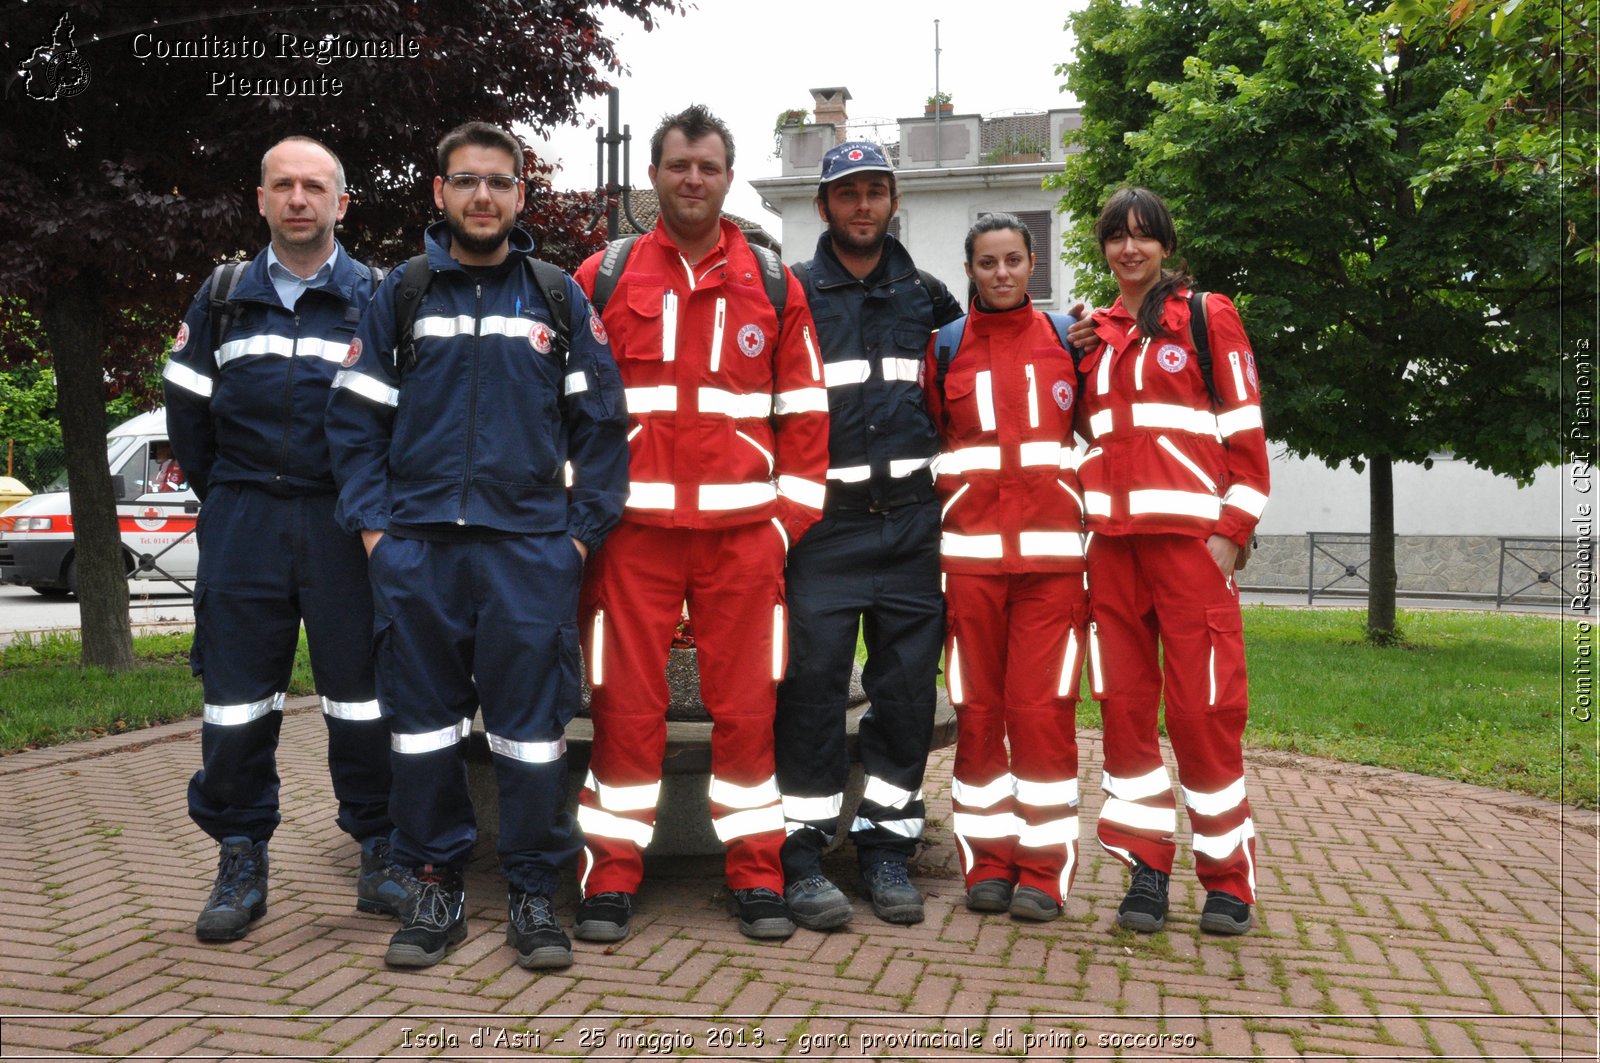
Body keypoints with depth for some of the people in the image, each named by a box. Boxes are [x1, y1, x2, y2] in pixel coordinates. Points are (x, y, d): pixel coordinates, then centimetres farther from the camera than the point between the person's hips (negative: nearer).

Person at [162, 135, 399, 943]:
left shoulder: (375, 299, 5)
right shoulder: (221, 298, 12)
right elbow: (186, 408, 15)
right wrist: (227, 499, 11)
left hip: (345, 525, -2)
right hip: (242, 526, 2)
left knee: (361, 694, 1)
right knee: (237, 698, 4)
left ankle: (379, 854, 13)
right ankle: (241, 865, 16)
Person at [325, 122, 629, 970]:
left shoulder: (559, 297, 9)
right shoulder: (402, 295, 10)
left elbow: (600, 424, 7)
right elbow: (355, 420, 9)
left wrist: (584, 531, -1)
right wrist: (373, 526, -1)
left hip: (530, 546, -1)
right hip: (417, 549, 1)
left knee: (531, 726, 1)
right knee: (424, 722, 7)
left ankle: (533, 894, 14)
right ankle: (433, 888, 21)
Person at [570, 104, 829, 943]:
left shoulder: (774, 286, 11)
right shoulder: (603, 279, 9)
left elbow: (805, 413, 11)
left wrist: (789, 518, 2)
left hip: (743, 532, 1)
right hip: (633, 527, 0)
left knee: (747, 705, 5)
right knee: (625, 706, 2)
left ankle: (756, 874, 17)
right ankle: (612, 874, 15)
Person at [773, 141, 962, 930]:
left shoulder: (926, 296, 15)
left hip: (911, 520, 3)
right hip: (825, 523, -3)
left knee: (908, 690, 5)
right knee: (812, 687, -6)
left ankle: (886, 850, 17)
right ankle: (802, 858, 4)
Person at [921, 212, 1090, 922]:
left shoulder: (1067, 339, 10)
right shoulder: (945, 349, 10)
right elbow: (928, 447, 12)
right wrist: (928, 547, 7)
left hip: (1053, 555, -1)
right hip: (971, 555, 1)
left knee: (1043, 709, -3)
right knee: (977, 710, 4)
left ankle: (1044, 871, 7)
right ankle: (988, 864, 15)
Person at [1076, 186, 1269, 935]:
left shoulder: (1207, 318, 5)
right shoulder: (1094, 334, 17)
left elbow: (1244, 429, 0)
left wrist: (1232, 530, -8)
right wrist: (1085, 517, 8)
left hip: (1190, 534, -4)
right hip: (1112, 538, 4)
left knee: (1202, 705, -5)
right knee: (1124, 703, 3)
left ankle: (1228, 878, 8)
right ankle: (1146, 866, 13)